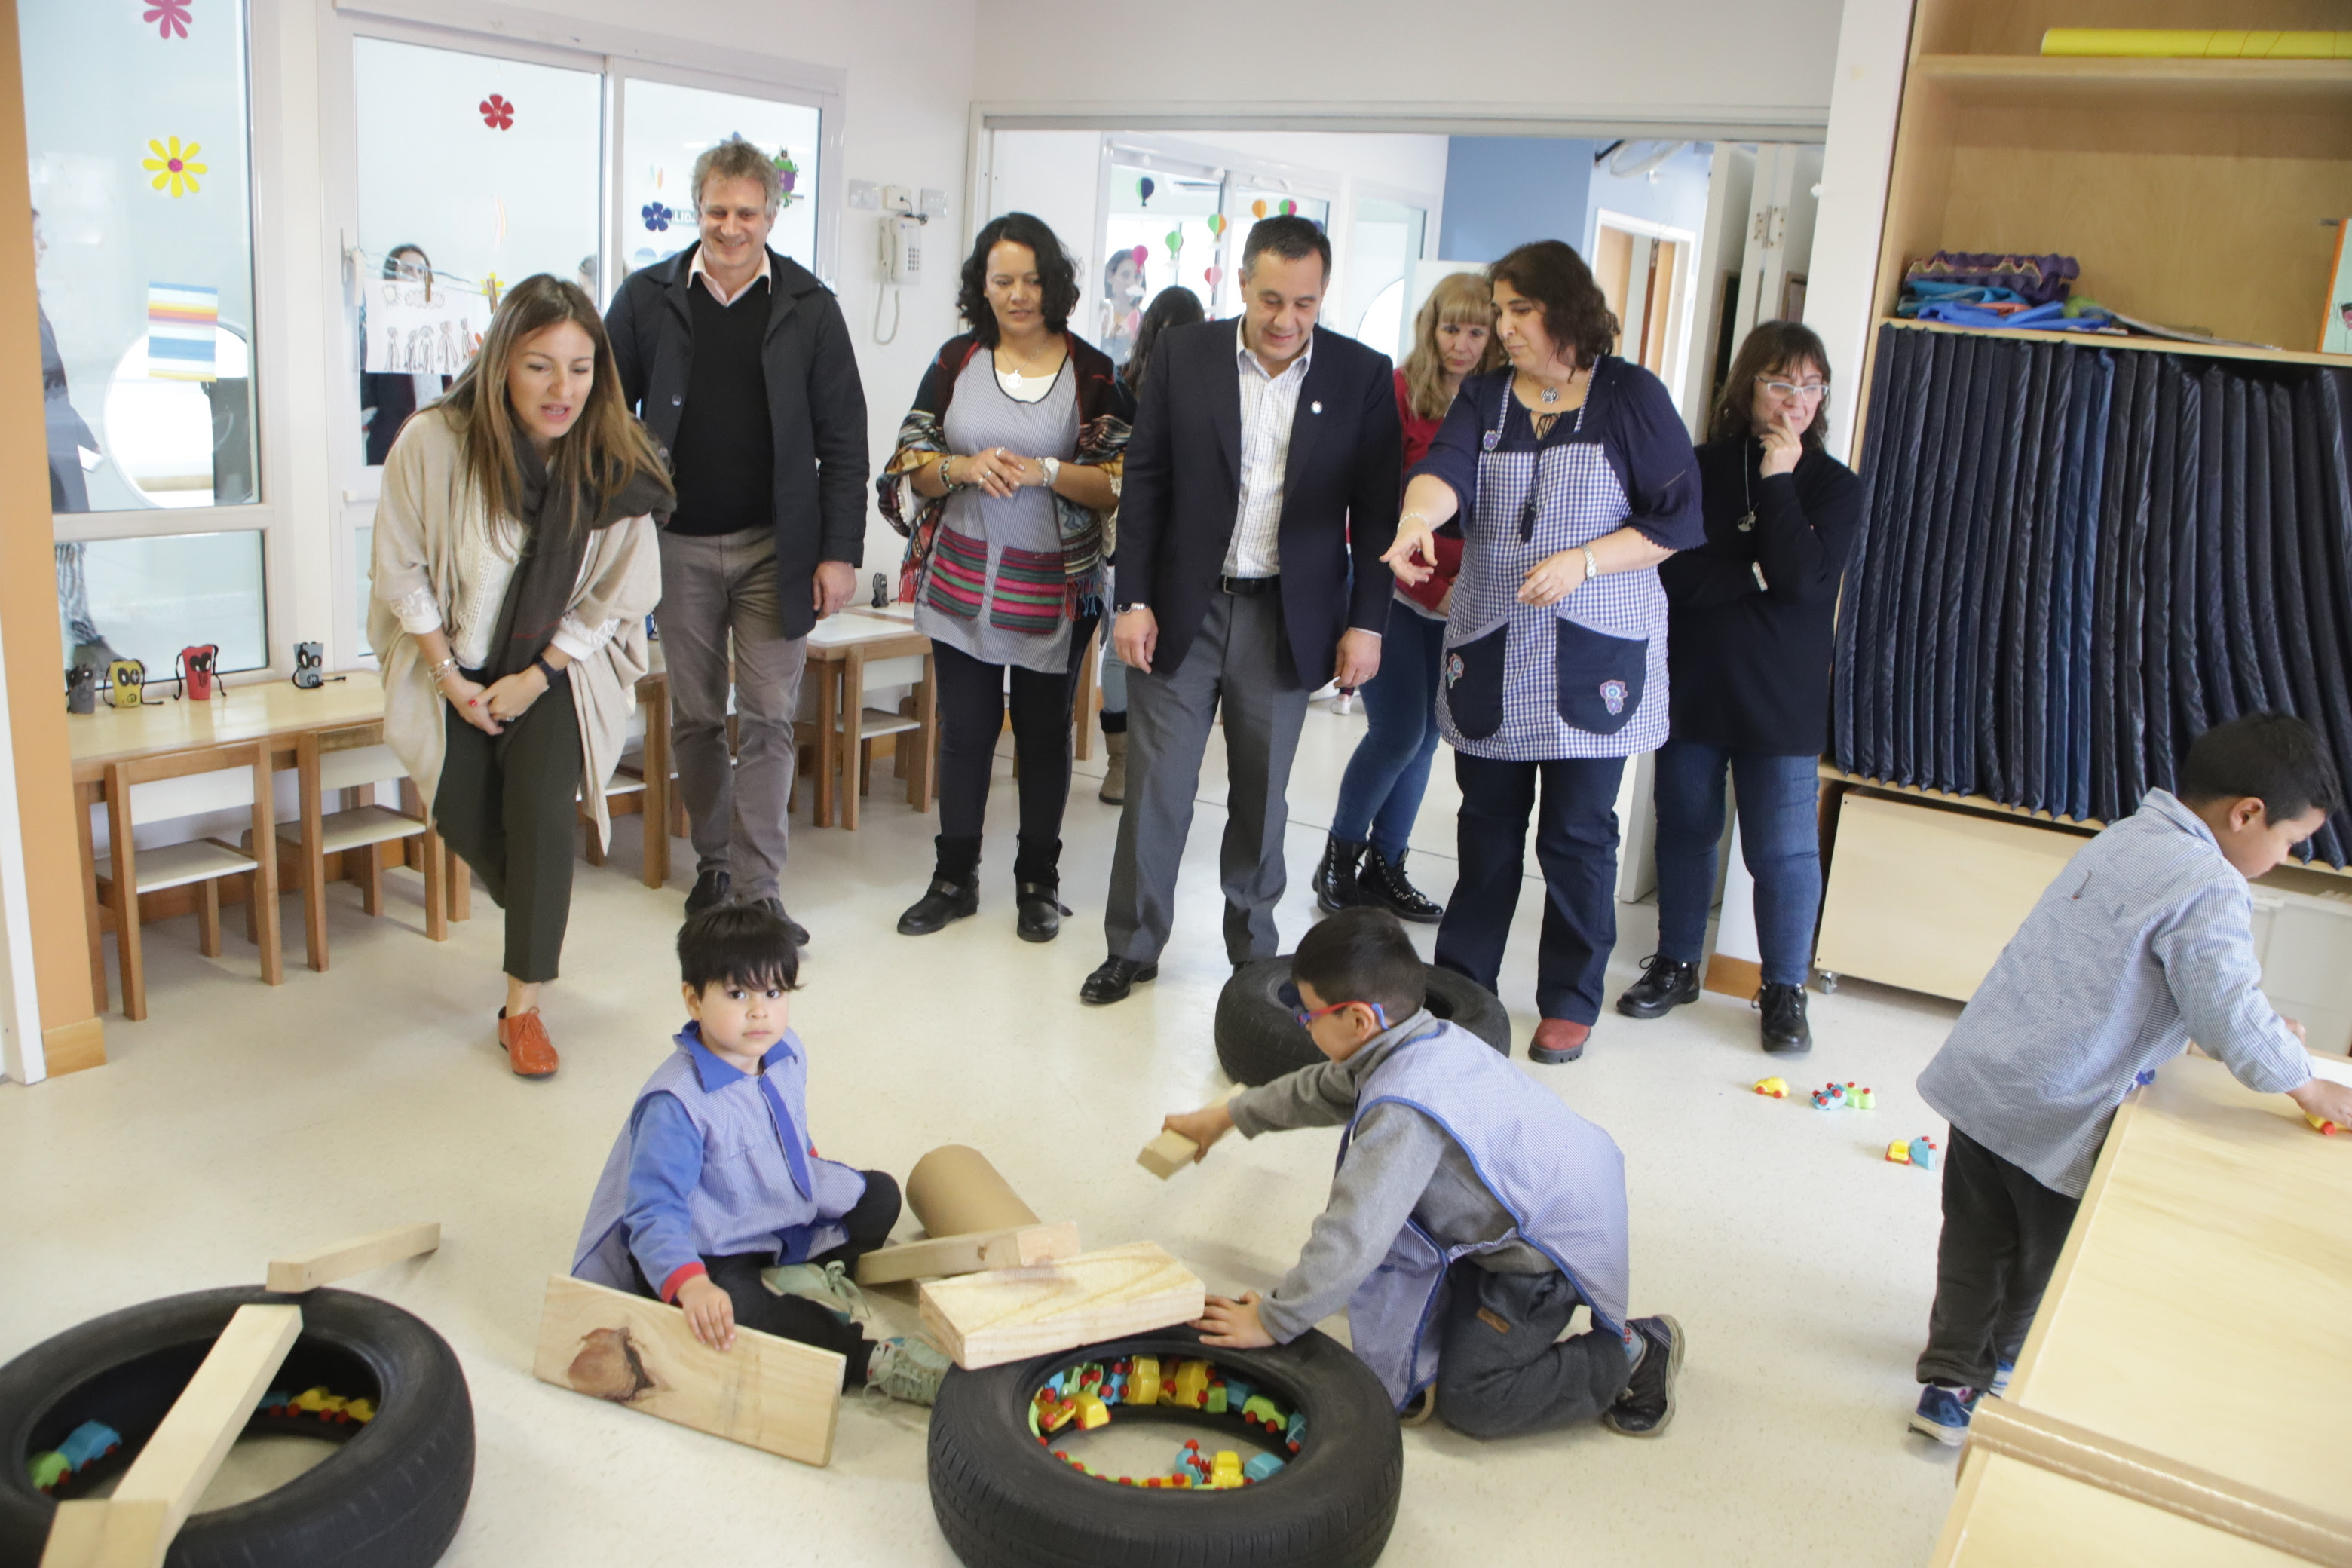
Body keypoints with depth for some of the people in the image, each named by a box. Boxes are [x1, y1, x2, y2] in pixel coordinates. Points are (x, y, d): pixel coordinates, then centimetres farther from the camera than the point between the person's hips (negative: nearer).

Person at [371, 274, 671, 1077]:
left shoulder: (616, 463, -19)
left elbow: (613, 596, -8)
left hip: (557, 668, -1)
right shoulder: (431, 443, -22)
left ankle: (523, 1008, 0)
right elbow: (402, 571, -9)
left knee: (541, 816, -14)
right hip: (453, 666, 1)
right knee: (463, 819, 1)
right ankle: (539, 916, 36)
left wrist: (534, 679, -11)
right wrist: (449, 678, -10)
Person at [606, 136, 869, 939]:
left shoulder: (808, 307, 1)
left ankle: (759, 893, 4)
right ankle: (713, 863, 28)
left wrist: (840, 552, -6)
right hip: (678, 545, 2)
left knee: (767, 721, -1)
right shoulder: (647, 298, 3)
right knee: (694, 718, 11)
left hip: (774, 548, -1)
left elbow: (841, 440, 0)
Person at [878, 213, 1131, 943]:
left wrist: (1046, 472, -19)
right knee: (964, 729, 8)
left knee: (1044, 733, 8)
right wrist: (965, 468, -16)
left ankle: (1038, 882, 22)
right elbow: (910, 465, 4)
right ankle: (954, 878, 22)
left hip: (1055, 589, -2)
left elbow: (1120, 483, -4)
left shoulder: (1092, 373, -1)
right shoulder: (956, 362, 5)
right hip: (962, 580, 2)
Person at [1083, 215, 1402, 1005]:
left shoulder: (1363, 375, -2)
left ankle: (1252, 947, 29)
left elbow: (1376, 509, 2)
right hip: (1182, 610, 0)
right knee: (1155, 787, 4)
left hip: (1287, 620, 0)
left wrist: (1366, 622, -2)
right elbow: (1145, 484, 1)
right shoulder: (1182, 356, -2)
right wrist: (1135, 600, -4)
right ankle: (1133, 947, 19)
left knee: (1261, 796, 11)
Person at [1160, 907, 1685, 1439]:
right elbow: (1321, 1089, 16)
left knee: (1468, 1400, -2)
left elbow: (1351, 1239, -32)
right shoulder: (1427, 1038, -3)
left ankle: (1631, 1356, 4)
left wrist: (1270, 1322, -19)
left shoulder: (1403, 1113, -33)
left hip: (1553, 1249, -10)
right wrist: (1226, 1116, 26)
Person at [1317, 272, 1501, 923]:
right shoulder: (1398, 394, -8)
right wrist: (1431, 588, -17)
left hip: (1459, 605, 4)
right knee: (1399, 730, -7)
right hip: (1395, 592, -4)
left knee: (1425, 736, 9)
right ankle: (1338, 861, 13)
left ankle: (1384, 867, 23)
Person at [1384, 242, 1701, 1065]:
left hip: (1593, 656, -3)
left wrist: (1581, 562, -16)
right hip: (1490, 652, 3)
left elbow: (1676, 518, -4)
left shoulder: (1632, 396, -1)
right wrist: (1417, 516, -34)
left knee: (1578, 833, 2)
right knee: (1487, 825, 10)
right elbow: (1446, 468, -12)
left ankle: (1570, 999, 17)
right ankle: (1458, 981, 22)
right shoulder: (1485, 396, 9)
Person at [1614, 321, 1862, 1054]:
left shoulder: (1834, 485, 1)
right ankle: (1675, 966, 28)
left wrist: (1779, 478, -14)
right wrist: (1759, 574, -15)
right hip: (1692, 688, 2)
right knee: (1685, 830, 12)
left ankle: (1785, 991, 13)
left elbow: (1805, 578, -15)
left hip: (1783, 701, -1)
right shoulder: (1700, 469, 2)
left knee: (1783, 852, -1)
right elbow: (1675, 574, -9)